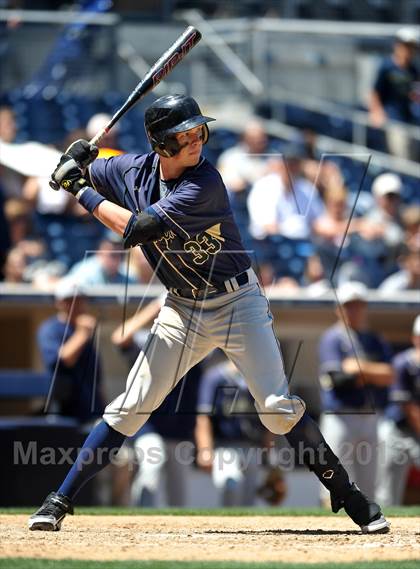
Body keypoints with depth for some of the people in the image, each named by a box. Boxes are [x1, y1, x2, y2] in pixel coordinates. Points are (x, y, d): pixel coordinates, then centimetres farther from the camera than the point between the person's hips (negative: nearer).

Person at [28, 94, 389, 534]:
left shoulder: (204, 183, -24)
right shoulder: (133, 171, -6)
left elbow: (135, 229, -28)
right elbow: (75, 174, 12)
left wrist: (83, 193, -18)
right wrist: (75, 165, -12)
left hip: (238, 303, -4)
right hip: (182, 310, 4)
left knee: (278, 408, -11)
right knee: (131, 408, -1)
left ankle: (349, 498, 1)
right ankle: (60, 501, 5)